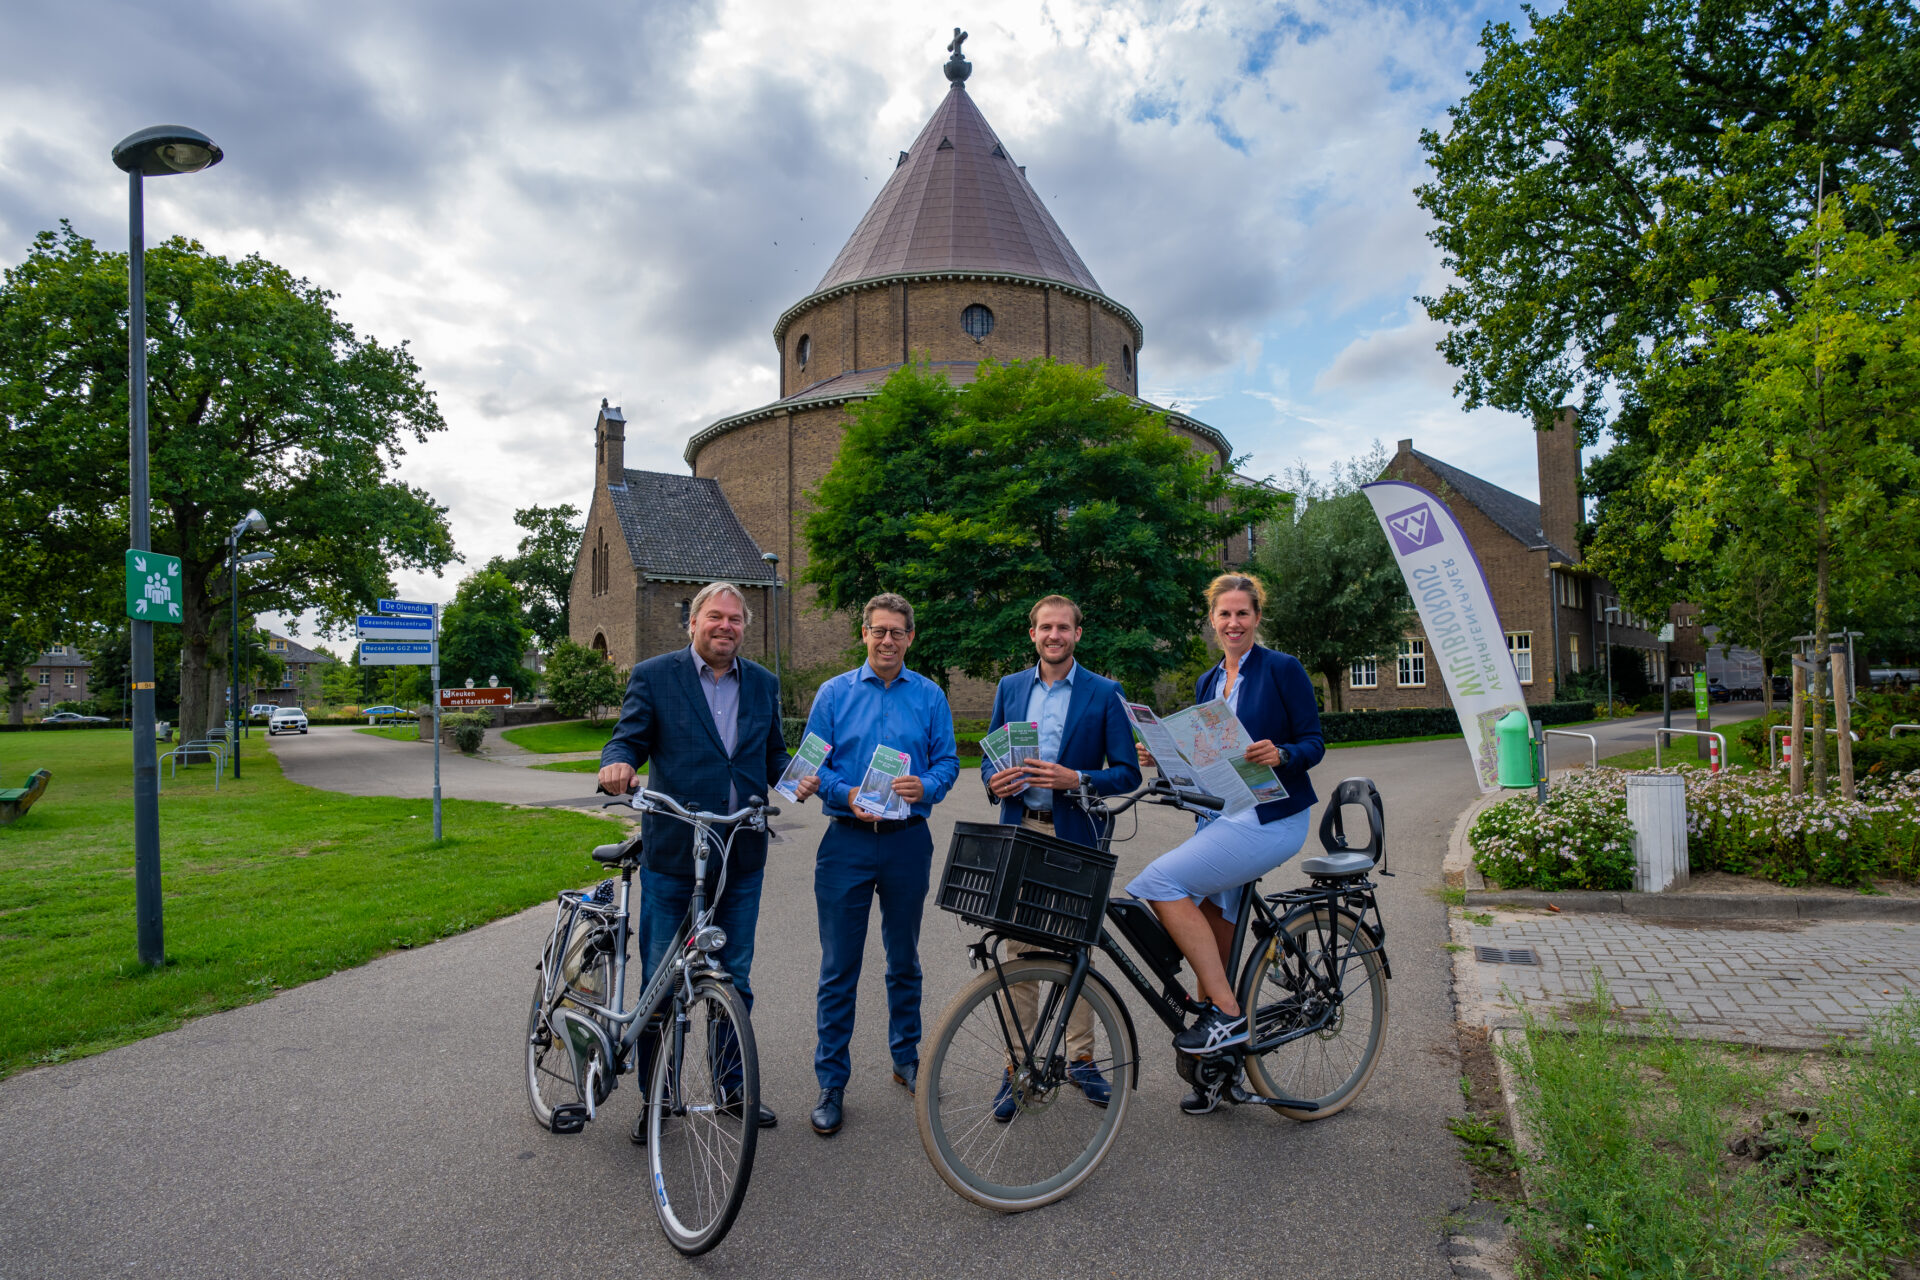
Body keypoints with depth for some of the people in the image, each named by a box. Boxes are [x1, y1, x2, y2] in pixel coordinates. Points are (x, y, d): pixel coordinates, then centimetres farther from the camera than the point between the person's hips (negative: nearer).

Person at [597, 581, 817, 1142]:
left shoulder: (763, 684, 10)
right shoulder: (653, 676, -2)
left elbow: (773, 754, 14)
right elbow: (629, 738, -5)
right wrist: (616, 762, -28)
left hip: (742, 858, 3)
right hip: (673, 855, -3)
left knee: (735, 982, 14)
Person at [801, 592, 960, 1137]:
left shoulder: (929, 696, 5)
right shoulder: (834, 693, 4)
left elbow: (947, 761, 3)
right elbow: (812, 764, 1)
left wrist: (925, 787, -19)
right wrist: (847, 796, -18)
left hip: (908, 841, 1)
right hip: (847, 840, -1)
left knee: (904, 959, 15)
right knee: (838, 968, 2)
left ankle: (907, 1059, 33)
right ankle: (832, 1082, 14)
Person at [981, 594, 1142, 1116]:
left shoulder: (1104, 693, 0)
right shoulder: (1010, 687, 10)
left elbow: (1127, 773, -3)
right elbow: (990, 757, 14)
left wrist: (1075, 778, -20)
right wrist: (995, 780, -9)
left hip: (1075, 836, -2)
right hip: (1019, 833, 2)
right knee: (1020, 950, 4)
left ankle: (1080, 1057, 24)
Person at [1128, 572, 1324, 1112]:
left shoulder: (1282, 668, -4)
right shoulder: (1207, 683, 15)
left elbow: (1313, 743, -6)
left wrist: (1279, 755, -26)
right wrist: (1164, 758, 0)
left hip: (1270, 819, -7)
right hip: (1219, 817, 7)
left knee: (1162, 881, -22)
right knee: (1213, 939, 6)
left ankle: (1227, 1014, -12)